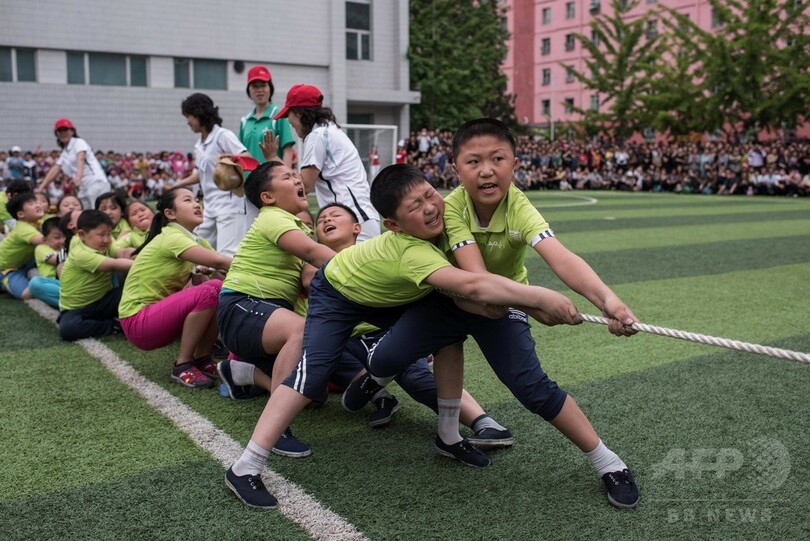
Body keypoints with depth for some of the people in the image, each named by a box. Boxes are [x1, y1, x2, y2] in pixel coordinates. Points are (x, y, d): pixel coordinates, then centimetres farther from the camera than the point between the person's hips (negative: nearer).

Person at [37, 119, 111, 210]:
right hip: (83, 190, 7)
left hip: (97, 184, -7)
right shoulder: (64, 154, 24)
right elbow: (55, 170, 18)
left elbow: (81, 160, -16)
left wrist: (78, 177, -34)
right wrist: (40, 188, 9)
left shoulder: (79, 142, 2)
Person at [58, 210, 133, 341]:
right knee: (67, 329, -36)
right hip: (76, 308, -4)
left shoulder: (104, 246, -1)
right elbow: (114, 265, -35)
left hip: (103, 300, 4)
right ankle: (112, 326, -21)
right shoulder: (80, 254, -26)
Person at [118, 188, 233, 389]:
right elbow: (218, 261, -30)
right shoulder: (171, 238, -19)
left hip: (162, 310, 9)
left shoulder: (196, 241, 8)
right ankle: (183, 365, -13)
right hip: (137, 321, -8)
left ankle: (202, 359, 3)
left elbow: (220, 267, -3)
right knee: (210, 291, -27)